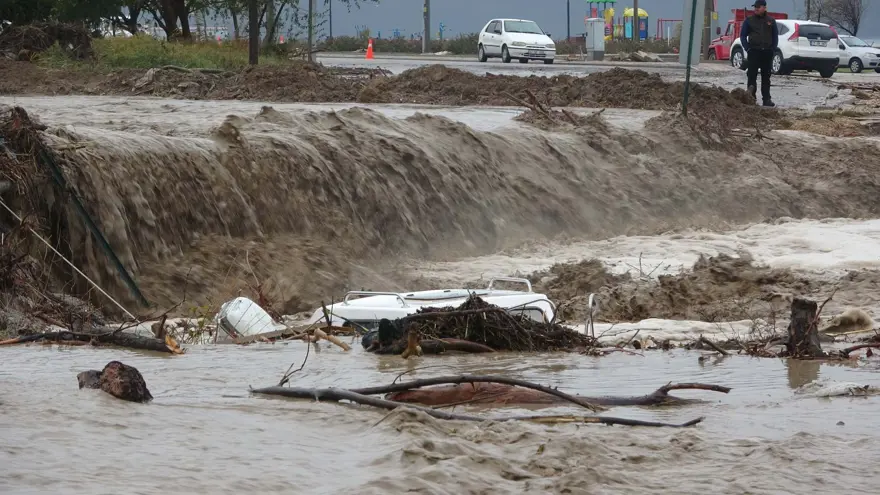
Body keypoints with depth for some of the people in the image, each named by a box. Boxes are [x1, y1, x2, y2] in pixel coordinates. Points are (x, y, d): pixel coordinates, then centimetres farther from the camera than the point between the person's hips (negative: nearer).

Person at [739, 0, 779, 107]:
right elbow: (743, 36, 7)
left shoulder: (771, 21, 10)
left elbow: (775, 36, 15)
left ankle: (766, 99, 10)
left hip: (767, 52, 2)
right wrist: (747, 48, -5)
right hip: (754, 51, -2)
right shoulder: (749, 21, 5)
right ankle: (751, 96, -5)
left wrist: (773, 49, 3)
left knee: (766, 77, 6)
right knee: (752, 74, -9)